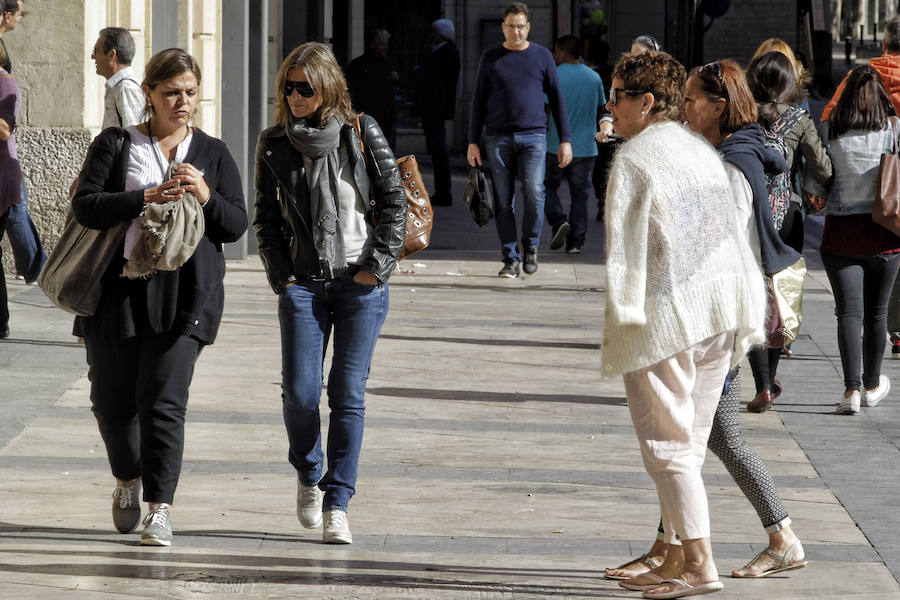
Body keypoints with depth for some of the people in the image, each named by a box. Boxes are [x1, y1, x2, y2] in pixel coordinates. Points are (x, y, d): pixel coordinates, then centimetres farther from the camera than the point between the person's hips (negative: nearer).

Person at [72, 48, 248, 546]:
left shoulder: (213, 154, 12)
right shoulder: (116, 145, 7)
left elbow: (236, 225, 9)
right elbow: (85, 206, -5)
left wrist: (206, 196, -10)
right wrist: (147, 198, -16)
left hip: (184, 294, -1)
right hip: (118, 289, 1)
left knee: (164, 401, -11)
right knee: (112, 399, 8)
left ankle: (160, 509, -9)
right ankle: (128, 479, 34)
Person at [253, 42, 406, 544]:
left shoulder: (361, 134, -1)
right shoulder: (274, 145, 5)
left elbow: (394, 201, 1)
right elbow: (267, 218, 11)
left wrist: (377, 266, -5)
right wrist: (282, 277, 1)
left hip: (360, 282, -1)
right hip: (303, 285, 2)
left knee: (348, 393, -4)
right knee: (300, 392, -6)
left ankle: (337, 503, 3)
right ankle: (309, 475, 23)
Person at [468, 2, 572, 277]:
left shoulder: (542, 56, 8)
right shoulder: (491, 58, 9)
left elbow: (557, 99, 11)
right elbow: (478, 101, 12)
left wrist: (565, 140, 6)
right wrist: (473, 141, 6)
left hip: (533, 135, -1)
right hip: (498, 138, 1)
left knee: (534, 192, -17)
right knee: (503, 202, -1)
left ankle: (531, 247, 5)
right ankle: (510, 259, 7)